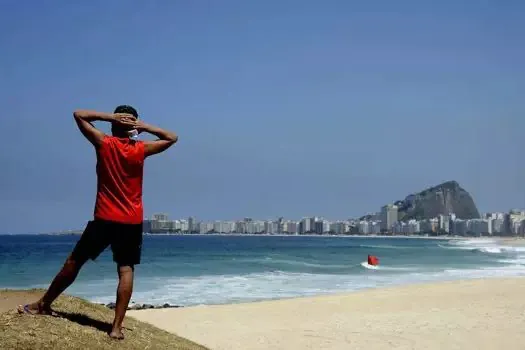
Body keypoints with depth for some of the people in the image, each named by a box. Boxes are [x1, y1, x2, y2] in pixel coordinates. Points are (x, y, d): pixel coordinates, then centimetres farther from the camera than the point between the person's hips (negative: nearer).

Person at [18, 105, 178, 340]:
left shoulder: (103, 143, -5)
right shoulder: (141, 150, -2)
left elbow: (79, 115, 3)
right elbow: (172, 138, 11)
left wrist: (109, 116, -1)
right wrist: (145, 127, 0)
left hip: (105, 219, 0)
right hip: (132, 222, 1)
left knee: (74, 262, 12)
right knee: (126, 271, 0)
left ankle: (43, 305, 27)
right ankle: (117, 327, -7)